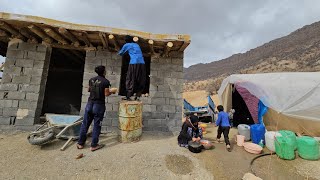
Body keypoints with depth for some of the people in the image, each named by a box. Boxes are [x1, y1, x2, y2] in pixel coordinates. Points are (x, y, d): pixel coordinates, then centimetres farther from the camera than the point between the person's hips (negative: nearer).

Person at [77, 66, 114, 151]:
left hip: (90, 103, 5)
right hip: (99, 105, -5)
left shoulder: (91, 80, 7)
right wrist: (112, 92, 7)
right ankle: (93, 145, 16)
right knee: (96, 125, 6)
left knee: (85, 124, 15)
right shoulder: (106, 81, -11)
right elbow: (106, 94, -11)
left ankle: (80, 143, 28)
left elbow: (89, 90, 19)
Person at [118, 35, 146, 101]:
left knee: (130, 80, 2)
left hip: (134, 63, -4)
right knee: (140, 81, 8)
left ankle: (128, 96, 1)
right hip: (142, 63, 4)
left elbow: (120, 53, 24)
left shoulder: (126, 45, 12)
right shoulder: (137, 45, 26)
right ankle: (138, 96, 4)